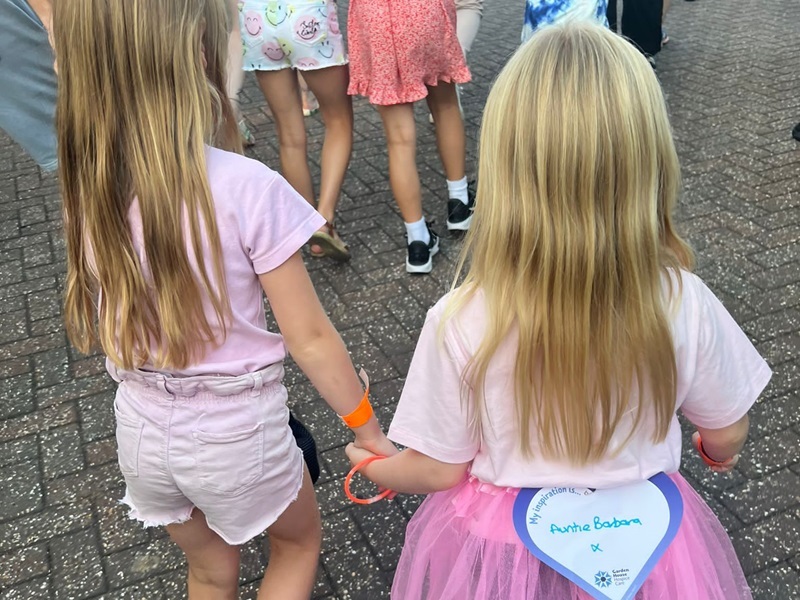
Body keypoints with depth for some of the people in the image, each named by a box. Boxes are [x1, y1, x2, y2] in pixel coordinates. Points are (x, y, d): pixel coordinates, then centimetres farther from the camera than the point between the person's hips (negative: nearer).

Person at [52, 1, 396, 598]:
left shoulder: (85, 190, -11)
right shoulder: (247, 189, -26)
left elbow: (106, 328, 0)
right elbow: (310, 340, -19)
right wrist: (370, 431, -5)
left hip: (142, 430, 5)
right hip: (236, 433, -4)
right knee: (298, 543, 29)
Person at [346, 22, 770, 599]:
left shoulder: (461, 323, -29)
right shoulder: (685, 304, -23)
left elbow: (441, 470, -14)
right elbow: (725, 436, -5)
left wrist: (370, 464, 7)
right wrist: (720, 452, 20)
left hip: (506, 545, -1)